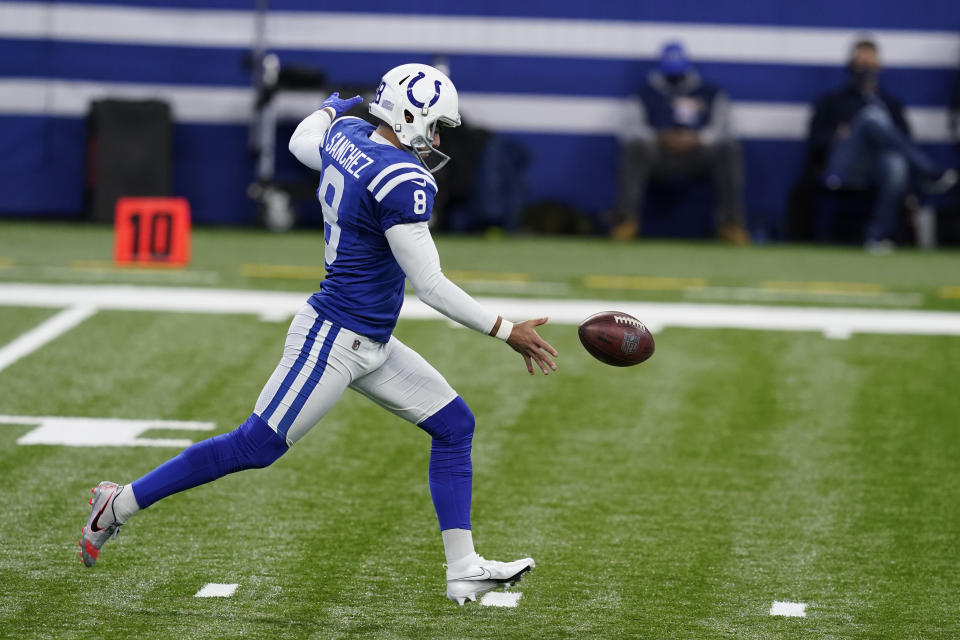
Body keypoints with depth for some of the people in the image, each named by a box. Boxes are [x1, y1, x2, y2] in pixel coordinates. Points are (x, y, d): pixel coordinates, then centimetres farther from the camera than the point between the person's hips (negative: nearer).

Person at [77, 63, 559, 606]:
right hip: (333, 339, -11)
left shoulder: (346, 135, 4)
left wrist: (333, 107, 49)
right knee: (255, 447, -4)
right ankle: (119, 505, 8)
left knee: (455, 425, 10)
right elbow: (429, 285, -21)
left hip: (370, 346, 11)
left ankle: (464, 571, 9)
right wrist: (507, 332, -15)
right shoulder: (402, 182, -22)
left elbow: (300, 143, 29)